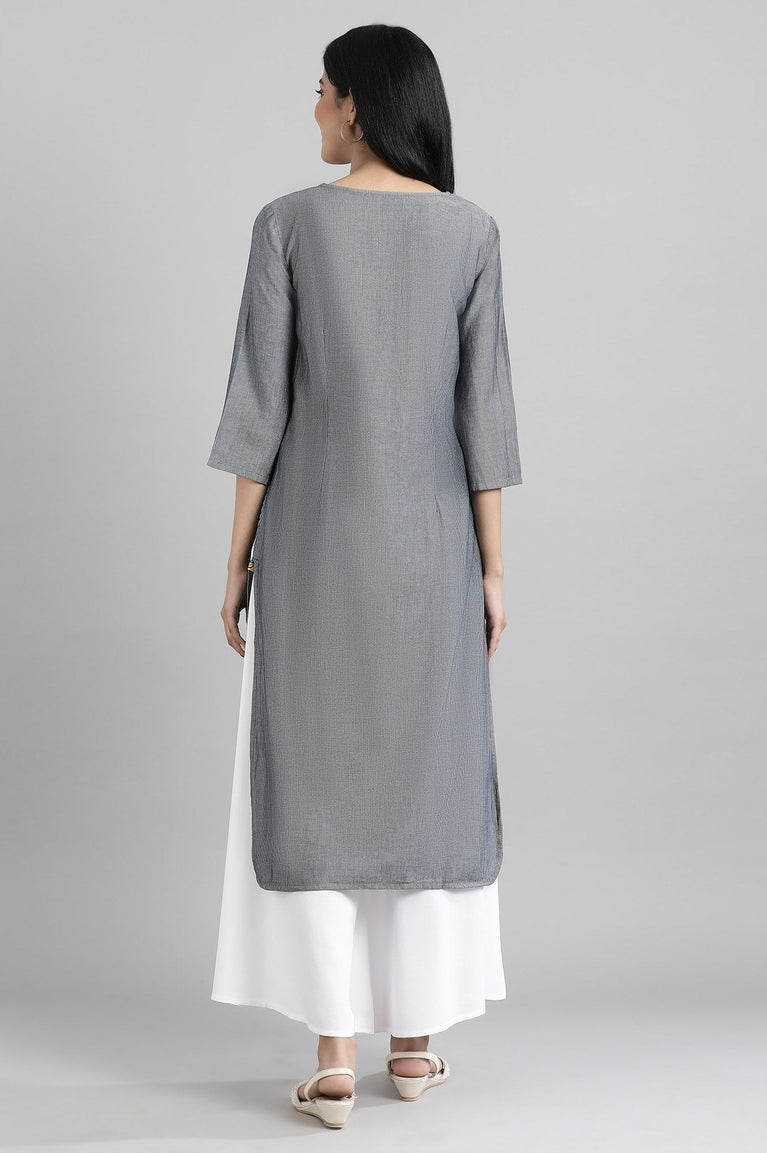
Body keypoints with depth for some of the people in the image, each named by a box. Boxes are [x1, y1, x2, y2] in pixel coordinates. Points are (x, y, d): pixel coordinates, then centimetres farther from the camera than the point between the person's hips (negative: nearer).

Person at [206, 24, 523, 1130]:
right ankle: (414, 1038, 17)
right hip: (429, 539, 2)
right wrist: (493, 566, 3)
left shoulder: (288, 222, -4)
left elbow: (259, 400, -6)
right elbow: (483, 405, -2)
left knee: (314, 786, 5)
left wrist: (238, 555, 1)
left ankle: (334, 1052, 2)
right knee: (430, 780, 11)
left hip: (315, 533, -1)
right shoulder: (471, 229, 0)